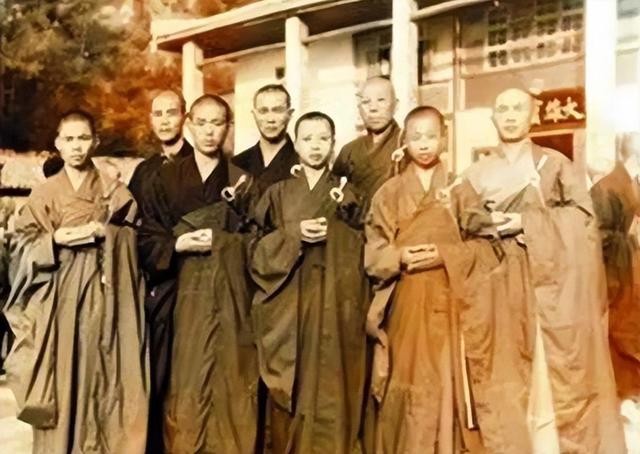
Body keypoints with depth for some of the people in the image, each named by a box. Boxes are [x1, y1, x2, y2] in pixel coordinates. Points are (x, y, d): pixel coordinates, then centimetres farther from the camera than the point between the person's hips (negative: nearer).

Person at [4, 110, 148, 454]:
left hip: (103, 296, 0)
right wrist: (54, 239, -12)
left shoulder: (114, 192, 7)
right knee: (60, 376, 0)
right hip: (59, 298, 0)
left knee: (102, 374, 0)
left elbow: (131, 242, 5)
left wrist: (106, 233, -11)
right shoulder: (43, 194, 6)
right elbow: (23, 243, 4)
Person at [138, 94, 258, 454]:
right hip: (185, 295, 0)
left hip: (231, 296, 0)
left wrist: (227, 240, -9)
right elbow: (147, 240, 3)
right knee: (187, 386, -1)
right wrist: (179, 244, -12)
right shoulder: (167, 177, 8)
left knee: (231, 383, 1)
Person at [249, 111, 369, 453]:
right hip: (288, 303, 0)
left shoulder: (346, 194, 9)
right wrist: (295, 234, -11)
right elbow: (259, 248, 2)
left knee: (331, 387, 0)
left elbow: (358, 252, 6)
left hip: (334, 302, 0)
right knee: (292, 388, 3)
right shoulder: (278, 194, 8)